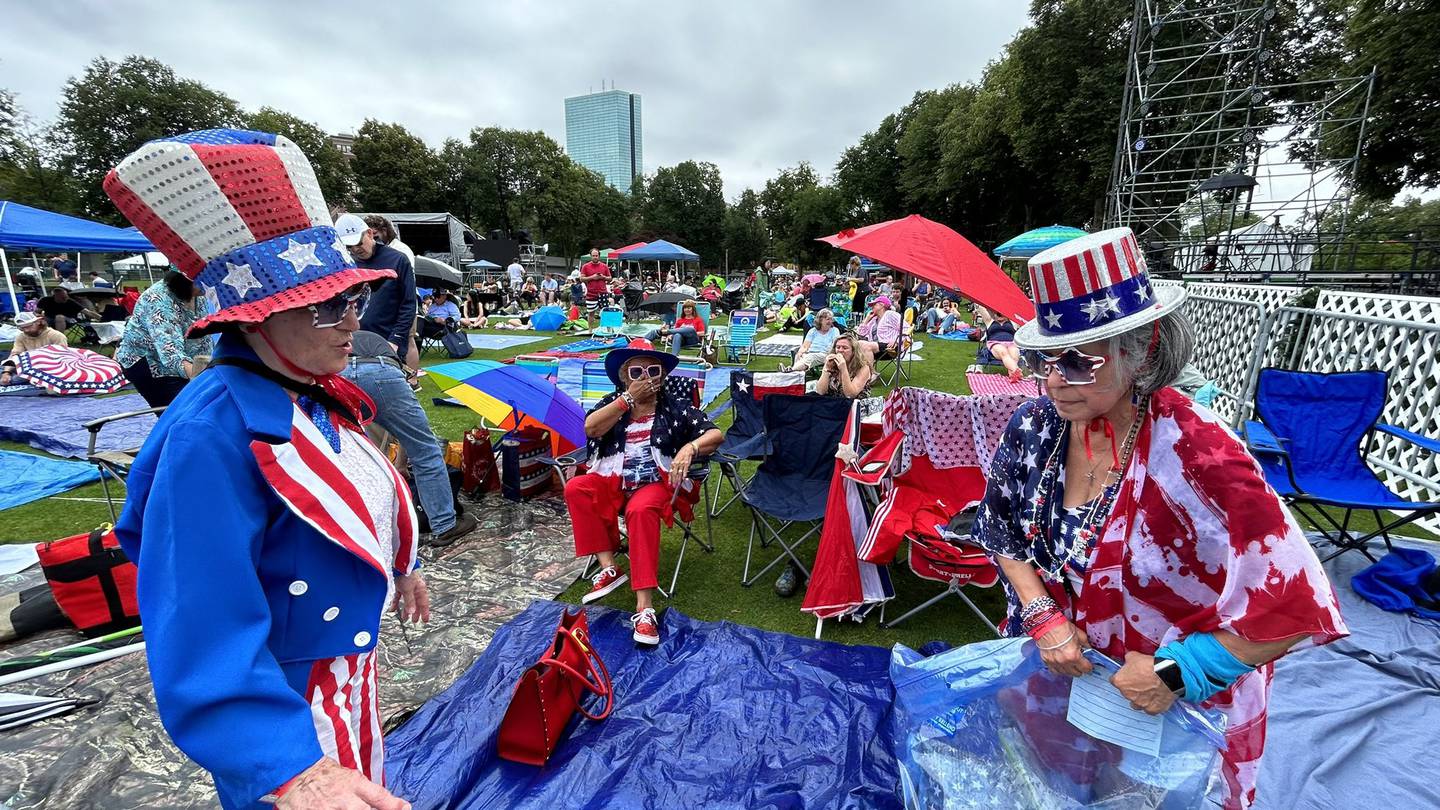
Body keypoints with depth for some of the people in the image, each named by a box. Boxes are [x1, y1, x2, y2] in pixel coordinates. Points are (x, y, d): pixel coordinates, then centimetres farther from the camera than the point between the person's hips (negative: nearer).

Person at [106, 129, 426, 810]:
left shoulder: (322, 394, -5)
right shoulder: (213, 435, -32)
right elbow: (205, 627, -35)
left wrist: (401, 566, 21)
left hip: (347, 660, 8)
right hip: (278, 701, -7)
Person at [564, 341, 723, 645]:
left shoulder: (676, 407, 1)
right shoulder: (613, 402, 8)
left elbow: (715, 434, -8)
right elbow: (591, 428, -12)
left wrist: (689, 448, -30)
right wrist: (629, 398, -14)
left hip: (657, 482, -4)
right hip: (613, 480, 4)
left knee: (641, 509, -35)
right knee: (575, 488, -23)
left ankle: (644, 606, -35)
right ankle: (609, 568, -19)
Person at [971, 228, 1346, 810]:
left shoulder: (1197, 456, -30)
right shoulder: (1035, 426, -16)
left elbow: (1295, 607, -25)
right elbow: (1003, 534, -3)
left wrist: (1175, 673, -22)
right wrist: (1044, 617, -13)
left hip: (1184, 710, -3)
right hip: (1061, 670, 4)